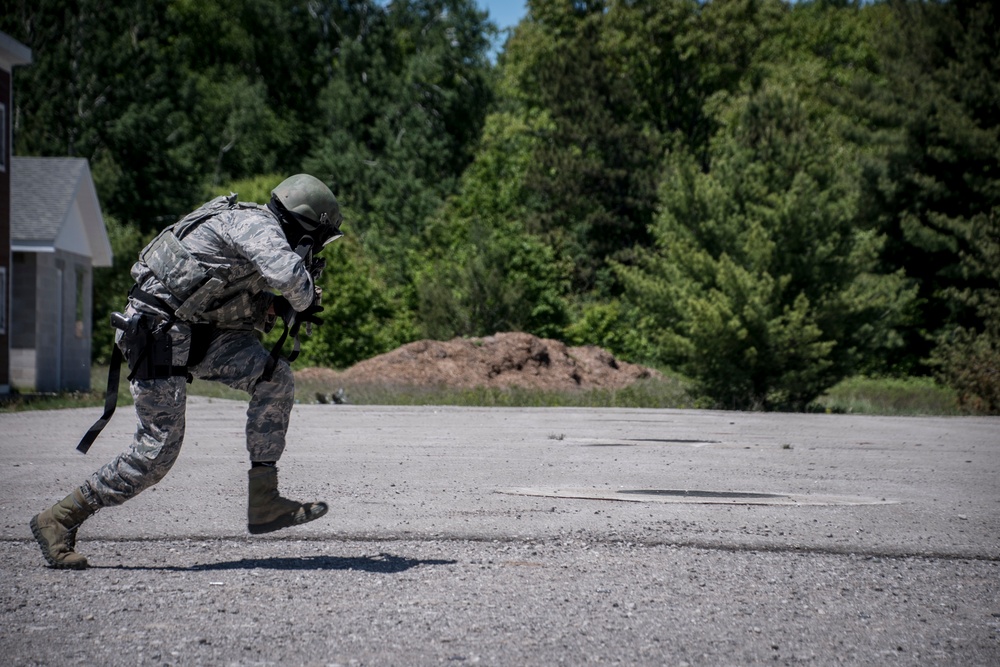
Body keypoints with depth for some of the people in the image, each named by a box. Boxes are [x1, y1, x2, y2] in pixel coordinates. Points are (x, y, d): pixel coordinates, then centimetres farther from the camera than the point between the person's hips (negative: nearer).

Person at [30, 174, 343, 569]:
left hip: (197, 333, 9)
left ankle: (263, 503, 0)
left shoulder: (257, 229, 14)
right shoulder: (256, 225, -15)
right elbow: (287, 273, -35)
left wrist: (280, 307, 5)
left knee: (275, 378, -2)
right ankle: (58, 520, 6)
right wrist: (304, 302, -13)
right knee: (157, 451, -7)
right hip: (158, 336, -9)